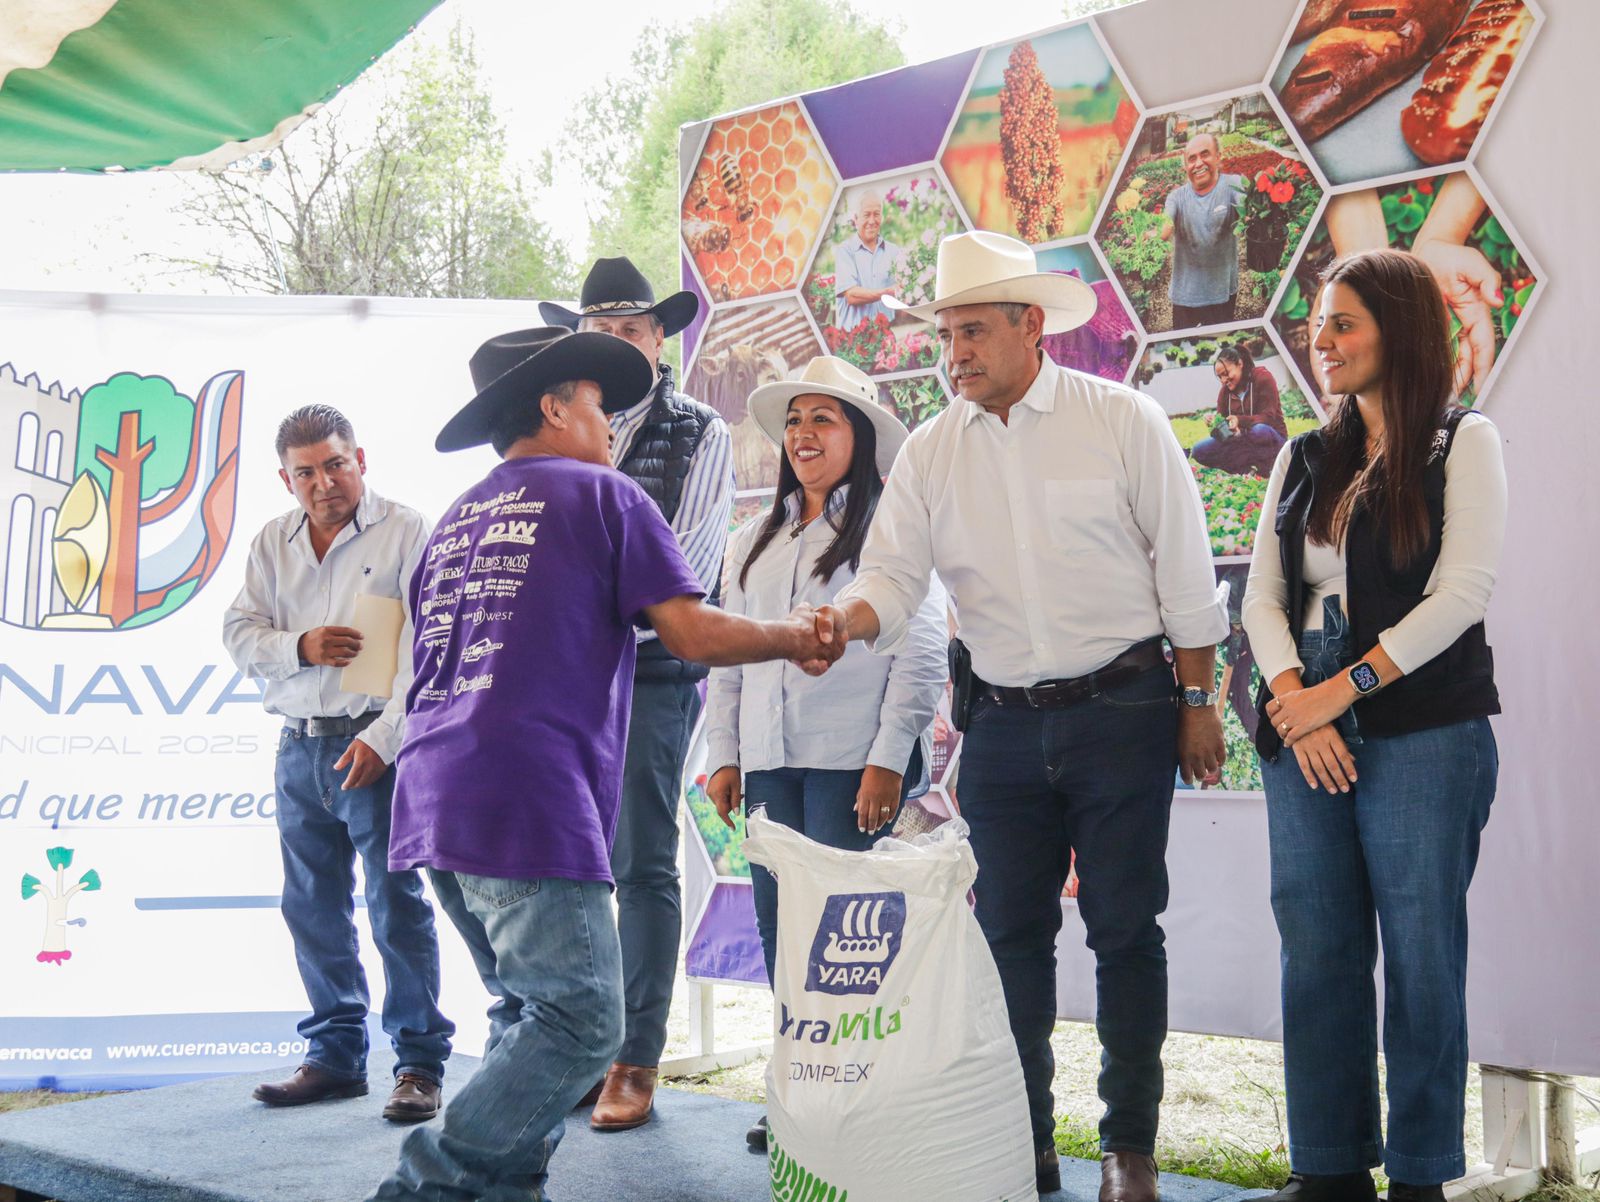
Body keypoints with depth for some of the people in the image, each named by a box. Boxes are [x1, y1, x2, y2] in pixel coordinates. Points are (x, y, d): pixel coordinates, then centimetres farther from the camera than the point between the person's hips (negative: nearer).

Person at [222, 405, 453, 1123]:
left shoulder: (406, 532, -5)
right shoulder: (272, 544, 14)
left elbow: (425, 648, -12)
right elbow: (239, 632, 11)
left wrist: (383, 737, -20)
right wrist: (300, 647, -10)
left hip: (376, 744, -6)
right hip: (299, 747, 6)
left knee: (396, 903, -5)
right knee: (313, 908, 11)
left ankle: (420, 1064, 2)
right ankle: (335, 1057, 22)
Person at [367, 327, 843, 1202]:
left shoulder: (454, 522, 23)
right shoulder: (598, 493, 2)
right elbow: (693, 634, -4)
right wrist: (794, 636, 10)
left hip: (433, 795, 8)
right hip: (528, 801, -8)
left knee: (528, 1012, 17)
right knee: (580, 1024, -5)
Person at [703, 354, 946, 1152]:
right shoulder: (754, 544, 18)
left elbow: (922, 653, -6)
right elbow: (727, 658, 20)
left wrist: (888, 759, -12)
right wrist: (723, 755, 12)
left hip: (851, 763, -6)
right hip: (769, 764, 6)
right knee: (779, 930, 6)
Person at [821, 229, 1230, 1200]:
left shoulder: (1123, 421, -4)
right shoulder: (930, 452, 5)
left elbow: (1185, 569, -1)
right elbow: (895, 574, -2)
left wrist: (1198, 702, -1)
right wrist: (846, 618, -24)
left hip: (1121, 709, -3)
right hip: (1003, 720, 4)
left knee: (1124, 927, 2)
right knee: (1011, 933, 8)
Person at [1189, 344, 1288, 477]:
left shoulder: (1263, 378, -9)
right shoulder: (1225, 391, 8)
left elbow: (1269, 418, -18)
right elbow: (1222, 423, 4)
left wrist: (1240, 420, -33)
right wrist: (1215, 424, -21)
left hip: (1271, 440, -5)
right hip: (1244, 443, 5)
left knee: (1259, 431, -42)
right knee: (1198, 450, -17)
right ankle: (1250, 467, -25)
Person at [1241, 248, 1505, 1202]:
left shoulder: (1462, 443, 1)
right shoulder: (1305, 459, 16)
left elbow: (1461, 593, -9)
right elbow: (1263, 594, 9)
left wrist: (1344, 687, -14)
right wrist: (1295, 700, -8)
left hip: (1422, 735, -5)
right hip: (1306, 734, 5)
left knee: (1421, 959, -1)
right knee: (1317, 954, 5)